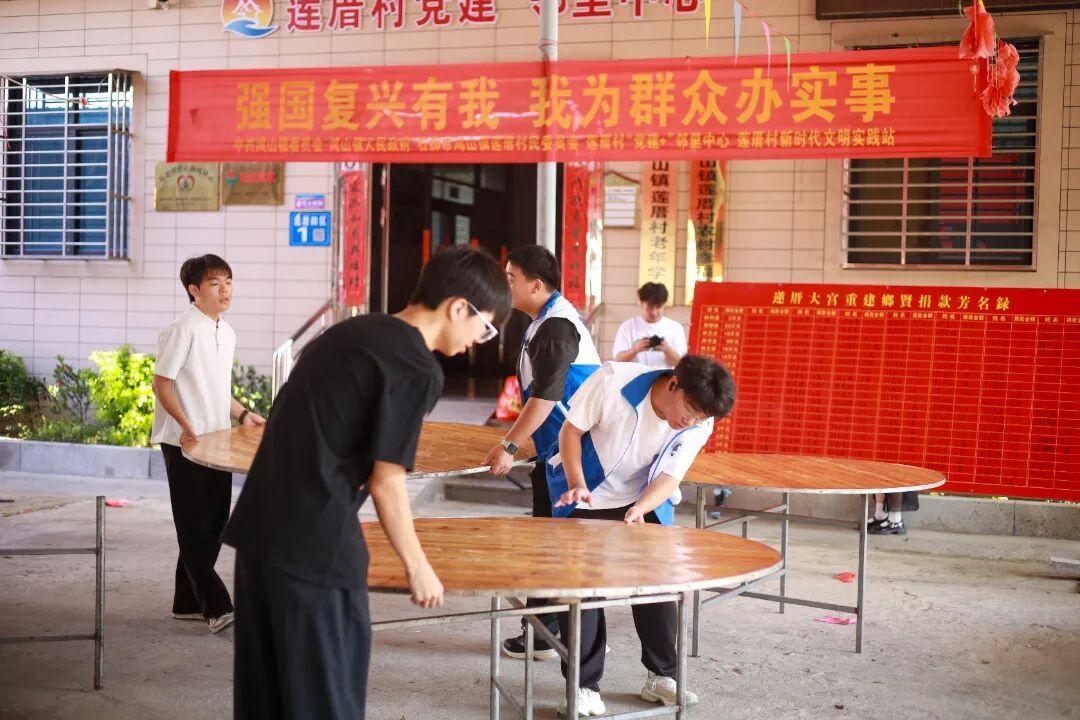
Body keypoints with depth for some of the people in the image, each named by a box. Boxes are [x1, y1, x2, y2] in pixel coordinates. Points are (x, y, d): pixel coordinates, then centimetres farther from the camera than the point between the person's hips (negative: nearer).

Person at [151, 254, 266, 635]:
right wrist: (186, 426, -24)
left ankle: (188, 601, 22)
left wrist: (242, 414, 11)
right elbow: (162, 384, -15)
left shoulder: (227, 333, 13)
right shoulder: (183, 330, -13)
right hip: (184, 444, -8)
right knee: (194, 525, -3)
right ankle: (216, 607, -4)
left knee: (215, 524, 11)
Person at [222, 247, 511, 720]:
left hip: (259, 530, 9)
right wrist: (417, 566, 0)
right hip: (315, 547, -8)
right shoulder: (418, 367, -11)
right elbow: (385, 481, -11)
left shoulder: (352, 330, 15)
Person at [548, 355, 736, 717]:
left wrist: (639, 509, -39)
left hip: (644, 501, 3)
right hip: (585, 496, -3)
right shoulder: (614, 380, -30)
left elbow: (670, 477, -19)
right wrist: (576, 483, -32)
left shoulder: (699, 425, -19)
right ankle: (584, 686, 4)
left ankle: (662, 676, 19)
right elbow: (572, 429, -19)